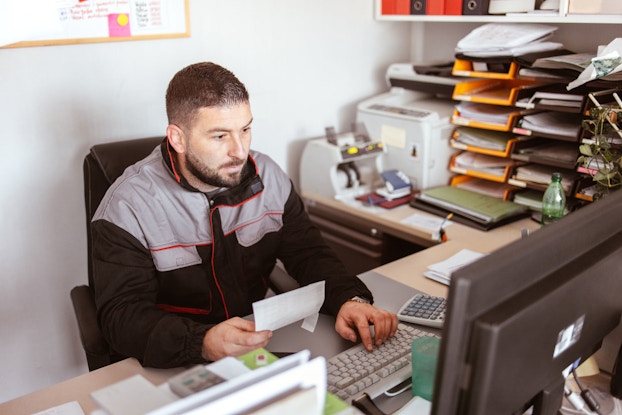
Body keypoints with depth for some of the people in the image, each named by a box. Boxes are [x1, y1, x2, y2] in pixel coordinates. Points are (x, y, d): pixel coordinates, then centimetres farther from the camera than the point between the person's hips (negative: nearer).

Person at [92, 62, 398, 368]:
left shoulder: (266, 176, -1)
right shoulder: (129, 205, -15)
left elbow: (309, 254, 2)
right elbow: (122, 315, -18)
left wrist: (351, 300, -18)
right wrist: (204, 343, -36)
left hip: (263, 346, 2)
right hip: (176, 369, -1)